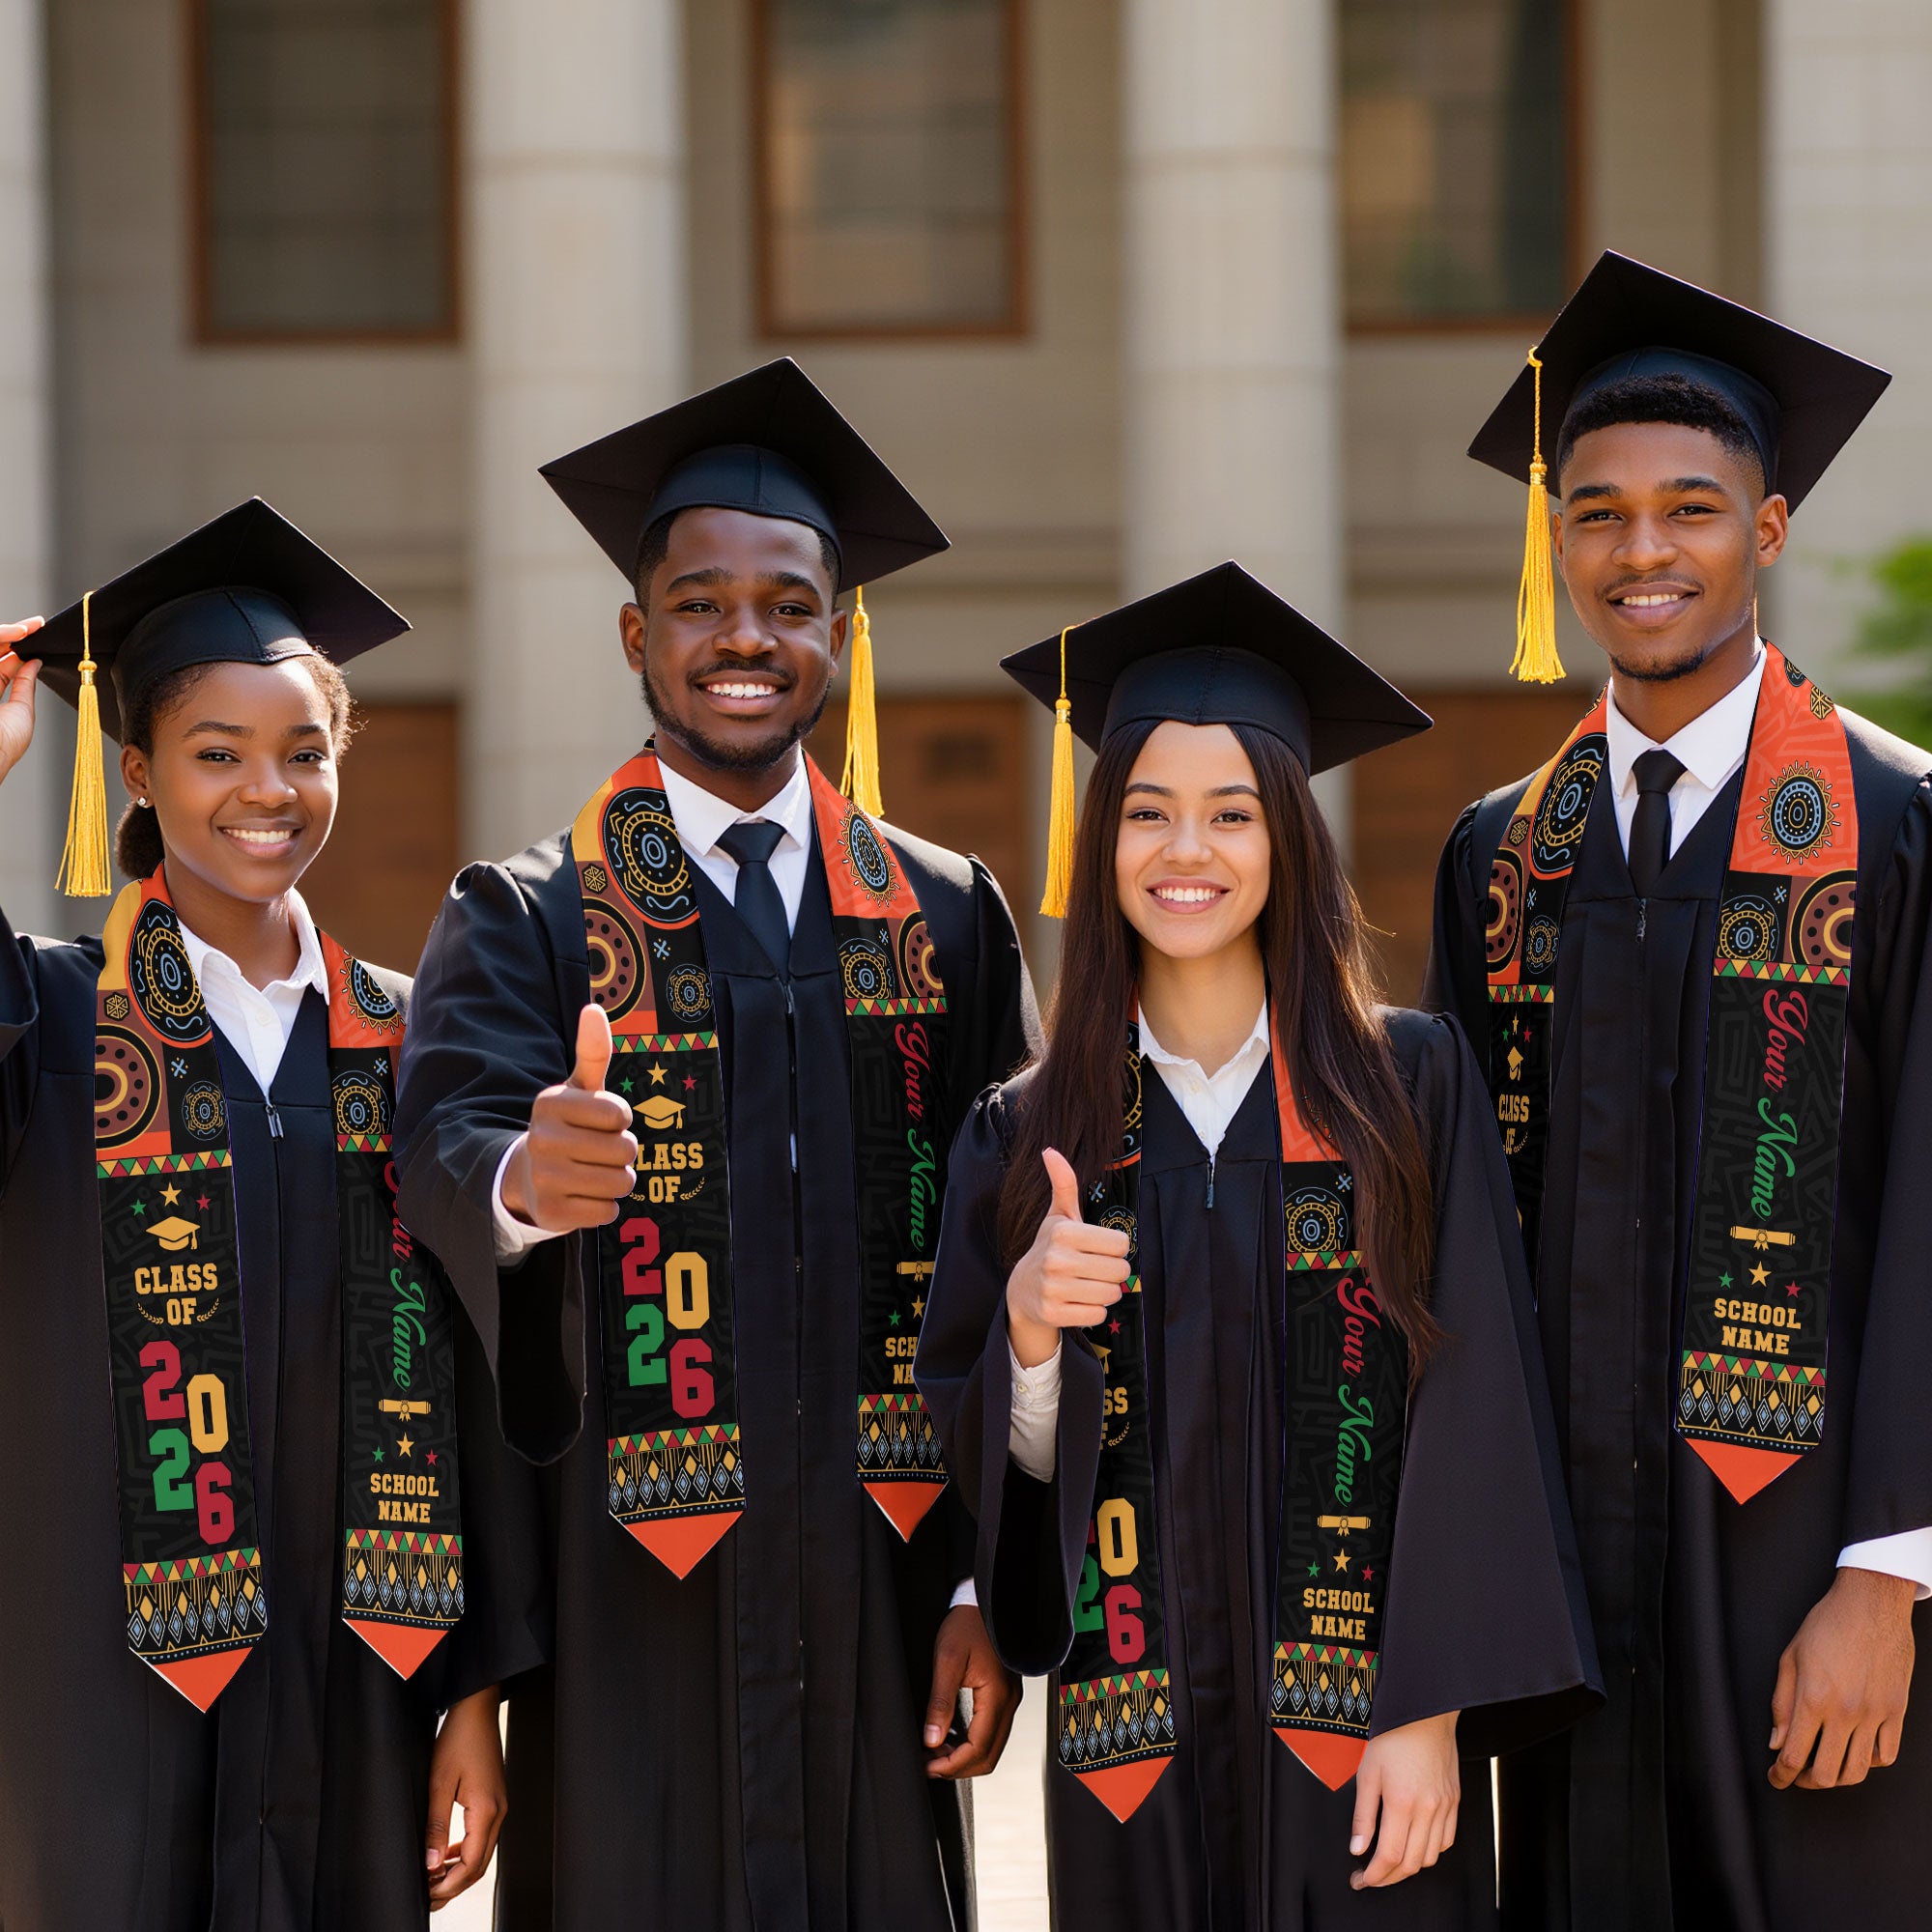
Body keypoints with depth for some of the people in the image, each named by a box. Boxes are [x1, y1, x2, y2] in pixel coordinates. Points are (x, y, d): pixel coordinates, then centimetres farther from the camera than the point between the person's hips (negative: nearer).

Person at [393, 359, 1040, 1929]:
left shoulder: (948, 919, 9)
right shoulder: (528, 923, 3)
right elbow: (447, 1137, -17)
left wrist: (990, 1580, -1)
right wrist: (519, 1178, -40)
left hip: (878, 1585, 2)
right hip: (630, 1602, -2)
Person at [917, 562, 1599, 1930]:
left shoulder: (1410, 1086, 0)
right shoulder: (1026, 1136, 6)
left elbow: (1471, 1412, -4)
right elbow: (992, 1465, 5)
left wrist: (1429, 1714, -12)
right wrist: (1029, 1328, -15)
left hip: (1362, 1743, -1)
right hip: (1134, 1751, 2)